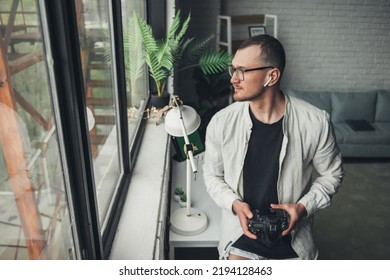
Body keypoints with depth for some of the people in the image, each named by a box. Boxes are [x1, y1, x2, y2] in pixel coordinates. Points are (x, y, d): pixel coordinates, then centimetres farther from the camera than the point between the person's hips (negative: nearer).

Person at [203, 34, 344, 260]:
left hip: (292, 230, 1)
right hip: (242, 226, 0)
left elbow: (332, 174, -2)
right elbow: (212, 174, 0)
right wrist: (234, 203, -17)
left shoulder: (316, 122, -19)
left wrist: (304, 206, -16)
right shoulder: (221, 122, -15)